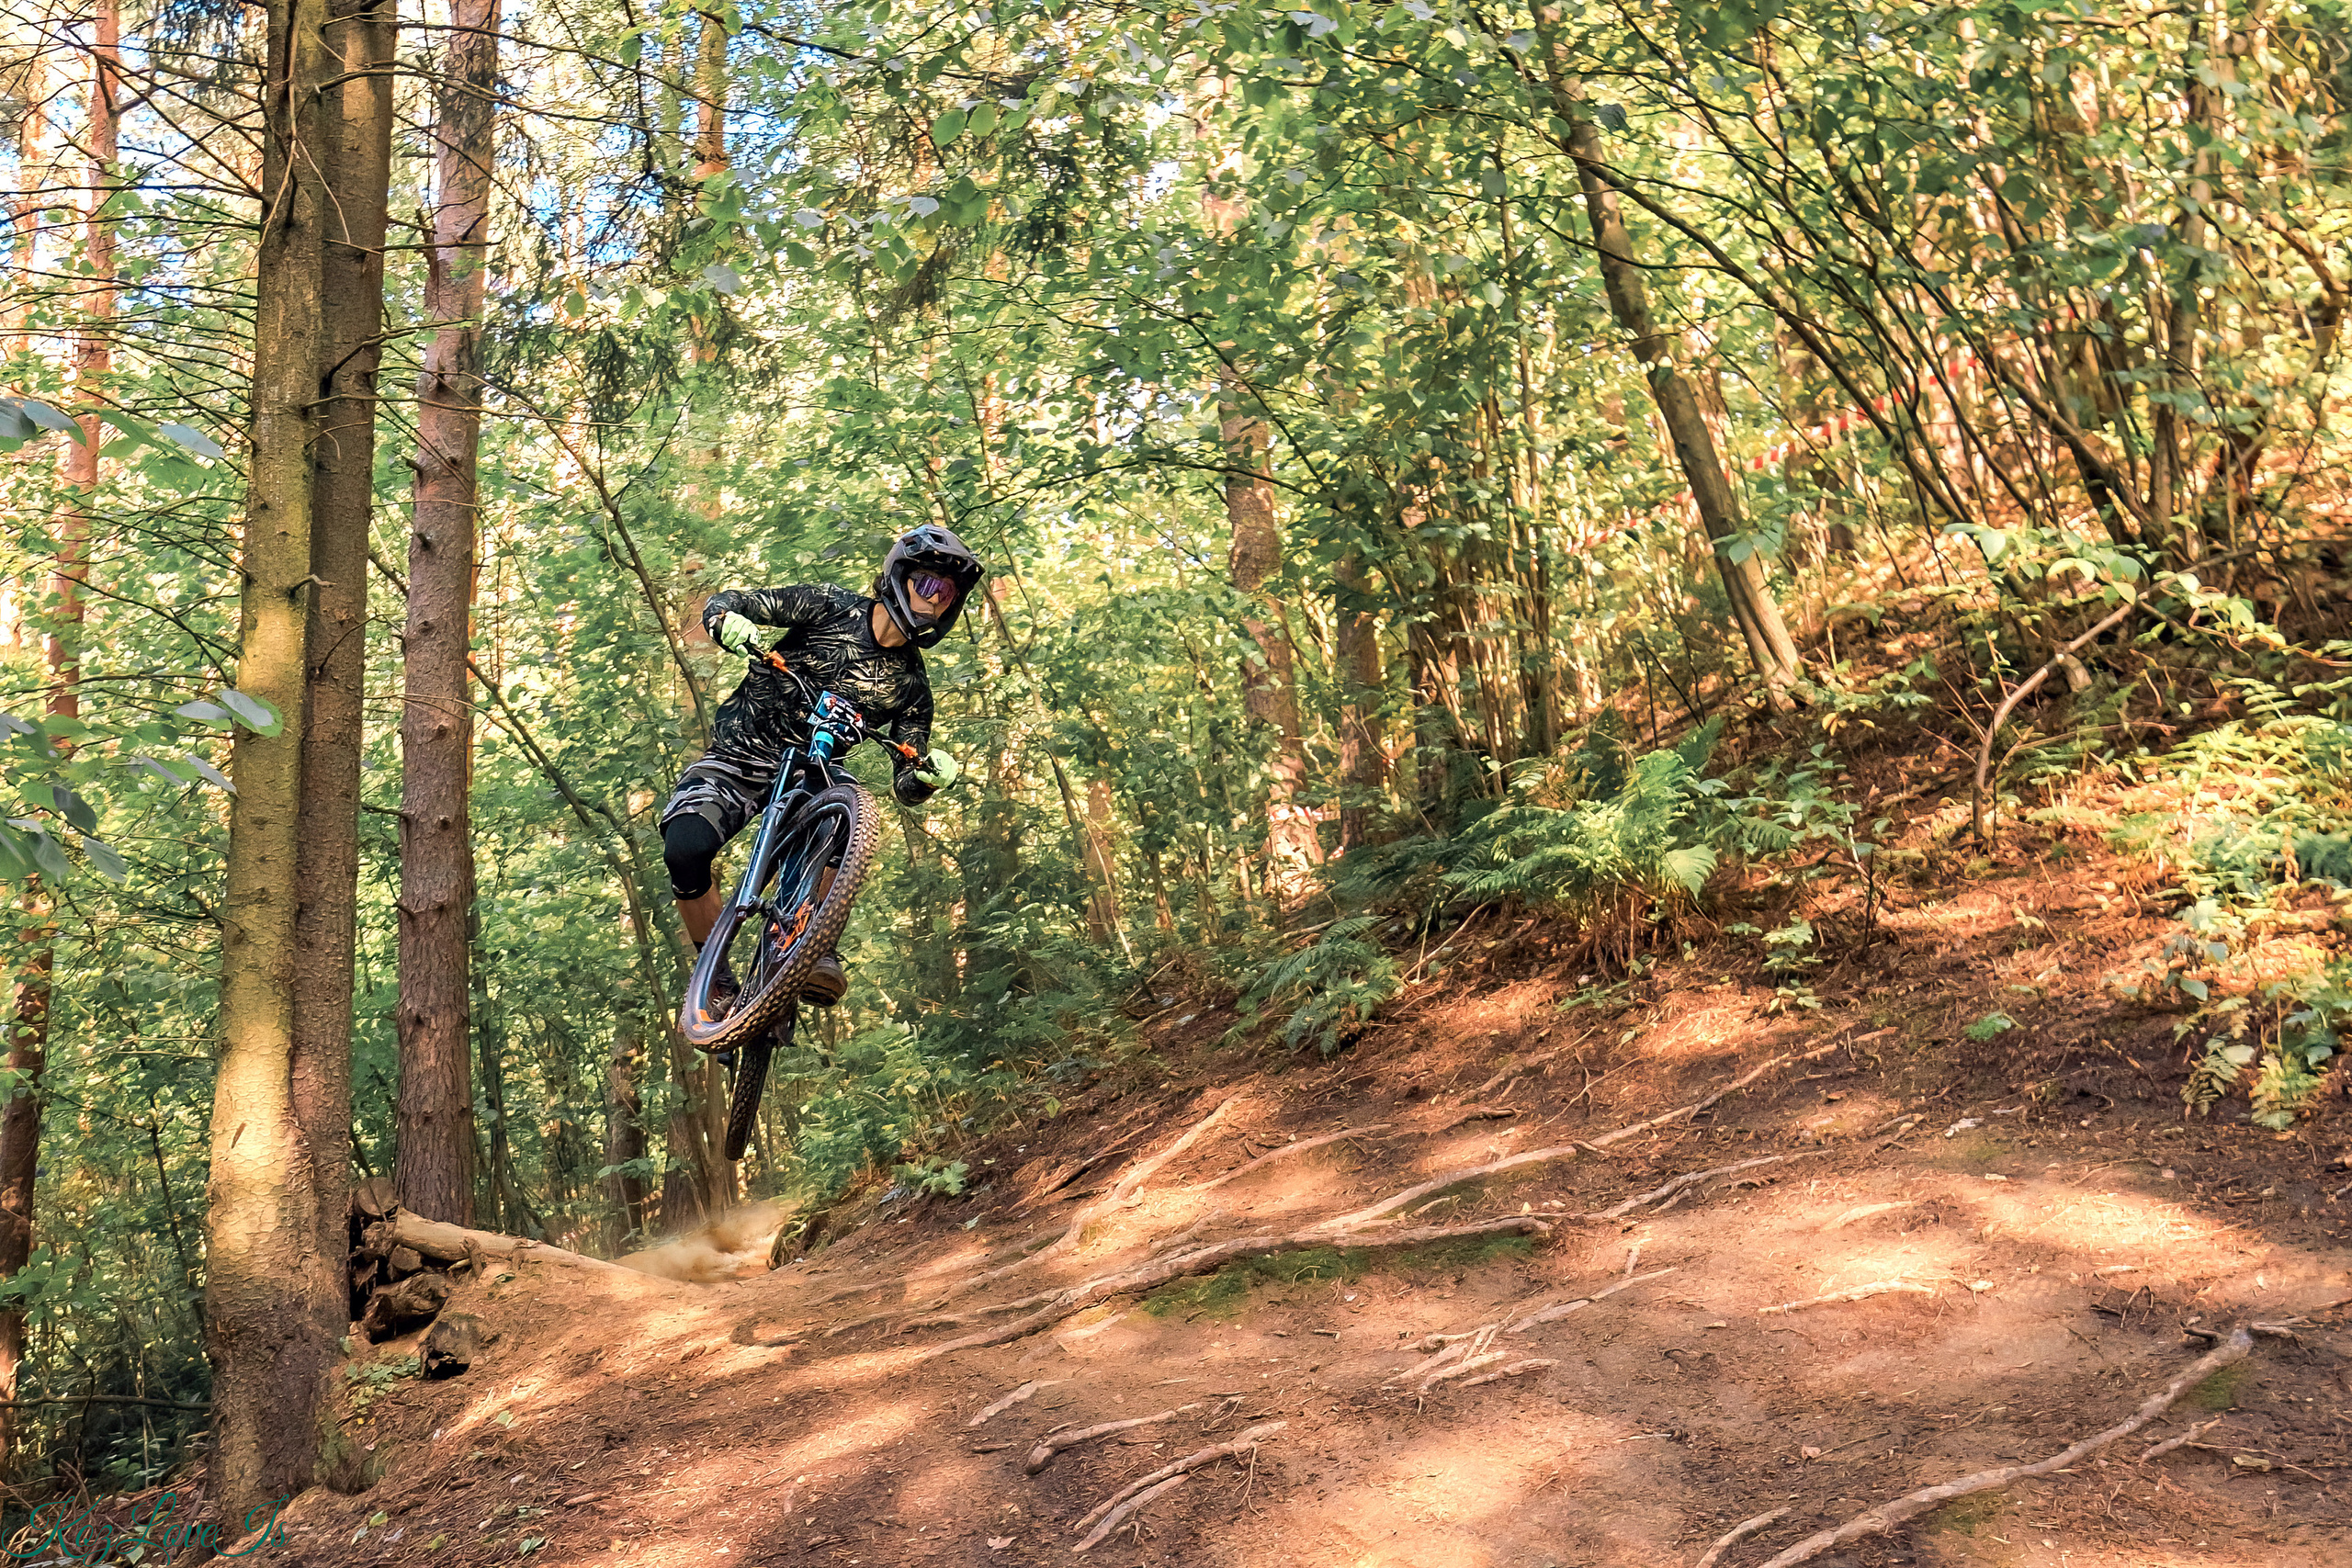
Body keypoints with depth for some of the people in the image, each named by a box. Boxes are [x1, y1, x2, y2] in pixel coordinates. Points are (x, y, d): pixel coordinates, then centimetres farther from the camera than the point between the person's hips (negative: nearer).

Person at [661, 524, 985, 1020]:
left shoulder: (910, 686, 1)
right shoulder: (829, 607, -6)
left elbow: (906, 788, -1)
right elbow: (724, 603, -7)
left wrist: (928, 776, -26)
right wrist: (730, 622, -32)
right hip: (736, 758, -1)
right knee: (685, 849, -27)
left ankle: (819, 948, -22)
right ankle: (716, 978, -7)